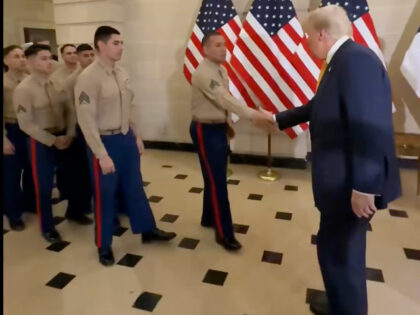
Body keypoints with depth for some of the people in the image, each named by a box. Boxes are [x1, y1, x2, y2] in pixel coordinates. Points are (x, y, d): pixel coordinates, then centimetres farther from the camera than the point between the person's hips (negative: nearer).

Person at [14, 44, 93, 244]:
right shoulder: (23, 89, -15)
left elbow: (70, 110, 4)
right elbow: (25, 124, -15)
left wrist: (69, 134, -8)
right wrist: (52, 140, -16)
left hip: (64, 138, 5)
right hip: (41, 142, -5)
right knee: (44, 186, 6)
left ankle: (74, 212, 41)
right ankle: (47, 227, 27)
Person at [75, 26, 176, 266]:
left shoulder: (122, 74, 5)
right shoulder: (88, 78, -16)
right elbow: (86, 120, -19)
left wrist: (138, 137, 11)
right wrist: (101, 155, -19)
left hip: (127, 138, 7)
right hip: (105, 141, -6)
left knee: (135, 187, 19)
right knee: (105, 195, 7)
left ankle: (147, 230, 37)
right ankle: (104, 246, 27)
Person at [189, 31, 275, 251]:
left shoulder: (221, 70, 9)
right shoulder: (204, 73, -21)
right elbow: (225, 99, -34)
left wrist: (227, 124, 15)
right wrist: (252, 115, -41)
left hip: (219, 128, 9)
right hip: (206, 130, -9)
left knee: (215, 177, 16)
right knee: (217, 180, -5)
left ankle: (209, 218, 34)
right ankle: (224, 234, 5)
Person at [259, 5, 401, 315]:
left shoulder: (356, 59, -21)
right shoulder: (343, 61, 12)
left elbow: (370, 128, -28)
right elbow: (318, 107, 24)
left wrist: (364, 188, -26)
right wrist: (277, 119, 33)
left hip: (352, 185, -10)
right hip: (344, 179, 10)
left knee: (338, 252, 5)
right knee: (342, 250, 22)